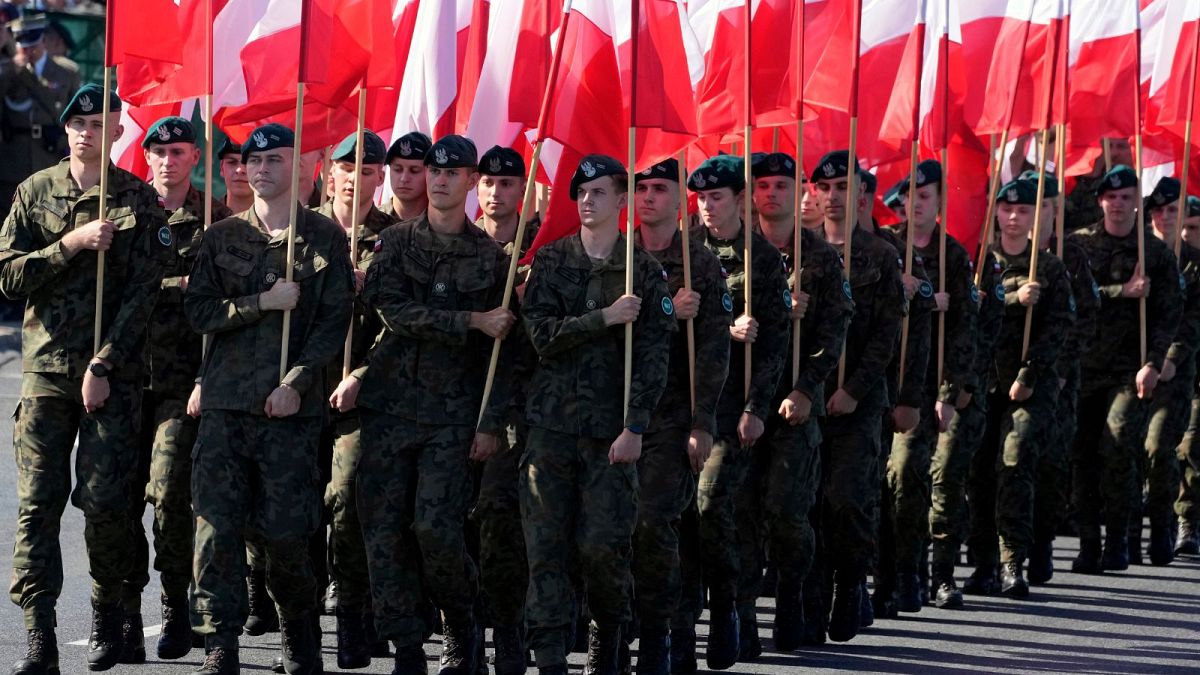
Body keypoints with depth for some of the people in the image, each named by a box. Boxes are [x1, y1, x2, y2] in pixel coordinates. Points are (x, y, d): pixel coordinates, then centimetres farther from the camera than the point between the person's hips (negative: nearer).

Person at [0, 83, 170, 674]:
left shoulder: (138, 201, 2)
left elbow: (142, 294, -3)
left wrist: (103, 366, -10)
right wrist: (71, 244, -11)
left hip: (113, 370, -2)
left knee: (104, 500, -4)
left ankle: (108, 615, 17)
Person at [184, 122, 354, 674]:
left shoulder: (324, 237, 6)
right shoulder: (223, 237, 12)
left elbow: (335, 319, 0)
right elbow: (198, 310, 5)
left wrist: (296, 383, -10)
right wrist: (262, 303, -9)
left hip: (290, 404, -2)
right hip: (225, 401, 2)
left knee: (284, 529, -4)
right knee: (217, 525, -6)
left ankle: (299, 630, 20)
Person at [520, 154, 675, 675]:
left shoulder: (644, 271, 4)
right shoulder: (551, 260, 9)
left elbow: (653, 355, -2)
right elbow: (541, 332, -4)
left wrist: (635, 426, -10)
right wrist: (605, 318, -13)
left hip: (610, 426, -1)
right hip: (552, 421, 1)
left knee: (603, 546, -6)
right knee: (545, 547, -4)